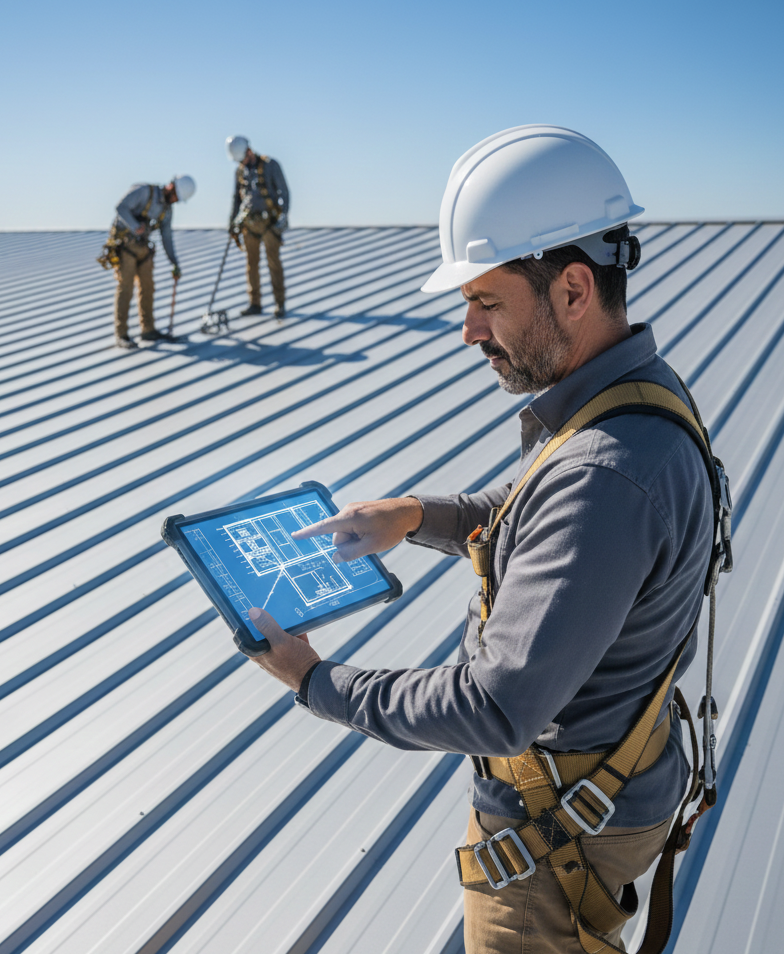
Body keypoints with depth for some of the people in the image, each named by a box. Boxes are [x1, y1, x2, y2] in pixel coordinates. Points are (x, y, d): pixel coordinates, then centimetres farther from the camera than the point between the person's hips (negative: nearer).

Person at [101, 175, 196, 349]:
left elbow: (167, 239, 13)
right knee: (125, 288, -10)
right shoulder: (144, 191, -13)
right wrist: (136, 227, -37)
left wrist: (175, 265, 9)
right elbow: (121, 207, -24)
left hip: (142, 247, 8)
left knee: (147, 287, 9)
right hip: (124, 245, -8)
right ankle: (121, 336, -8)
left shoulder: (166, 209, 9)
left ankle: (148, 330, 21)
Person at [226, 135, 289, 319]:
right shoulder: (241, 171, 11)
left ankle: (280, 304, 1)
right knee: (252, 263, 3)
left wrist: (283, 217, -13)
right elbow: (237, 199, 18)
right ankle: (255, 304, 10)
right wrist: (232, 225, 14)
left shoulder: (270, 165, -4)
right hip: (249, 221, 5)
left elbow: (284, 192, -4)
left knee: (273, 262, -6)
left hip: (269, 221, -5)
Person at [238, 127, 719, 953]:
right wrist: (415, 515, -4)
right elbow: (528, 522, 11)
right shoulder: (636, 390, -5)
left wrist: (317, 684, -21)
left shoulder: (606, 475, -38)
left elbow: (497, 712, -34)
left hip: (561, 823, -8)